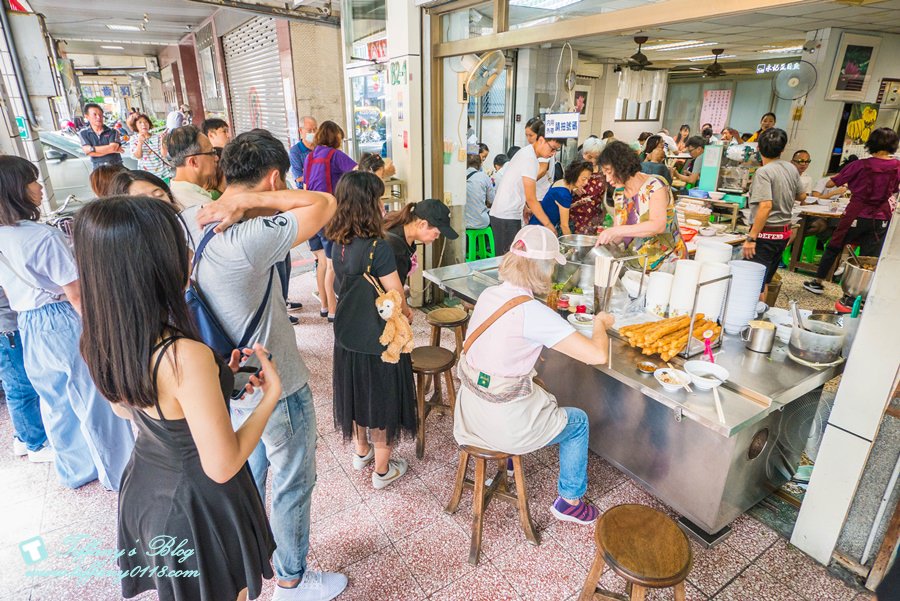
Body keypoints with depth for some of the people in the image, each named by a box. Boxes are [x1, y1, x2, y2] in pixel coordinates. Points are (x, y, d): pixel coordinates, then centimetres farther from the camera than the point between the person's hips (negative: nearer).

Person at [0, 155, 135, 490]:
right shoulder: (43, 237, -20)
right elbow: (76, 294, -19)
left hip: (29, 328, 8)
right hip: (64, 323, -8)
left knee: (55, 403, 19)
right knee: (94, 400, 6)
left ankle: (76, 470, 36)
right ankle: (119, 472, 21)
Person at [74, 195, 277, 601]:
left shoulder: (101, 339, -12)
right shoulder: (186, 357, -37)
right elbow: (222, 467, -28)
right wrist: (271, 394, -18)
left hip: (143, 489, 7)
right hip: (200, 506, -7)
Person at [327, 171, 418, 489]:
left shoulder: (338, 243, -4)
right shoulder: (378, 247, -26)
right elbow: (396, 296, -19)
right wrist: (405, 313, 4)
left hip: (348, 335, 7)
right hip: (379, 339, -7)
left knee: (357, 390, 25)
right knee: (382, 400, 11)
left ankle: (361, 451, 47)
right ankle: (382, 470, 29)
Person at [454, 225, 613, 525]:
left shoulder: (489, 294, -3)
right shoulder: (533, 312, -26)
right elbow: (597, 355, -24)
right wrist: (600, 324, -5)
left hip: (470, 410, 7)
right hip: (503, 424, -7)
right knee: (578, 421, 18)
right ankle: (569, 501, 34)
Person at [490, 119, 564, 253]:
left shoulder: (526, 152, 14)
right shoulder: (530, 159, -16)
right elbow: (531, 199, -17)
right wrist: (549, 225, -13)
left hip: (504, 214, 10)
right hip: (507, 217, -10)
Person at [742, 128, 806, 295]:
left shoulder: (764, 172, -16)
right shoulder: (791, 168, 6)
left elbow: (766, 206, -26)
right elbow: (802, 196, 19)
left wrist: (751, 238, -24)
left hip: (766, 233, -8)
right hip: (784, 233, 8)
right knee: (765, 282, 18)